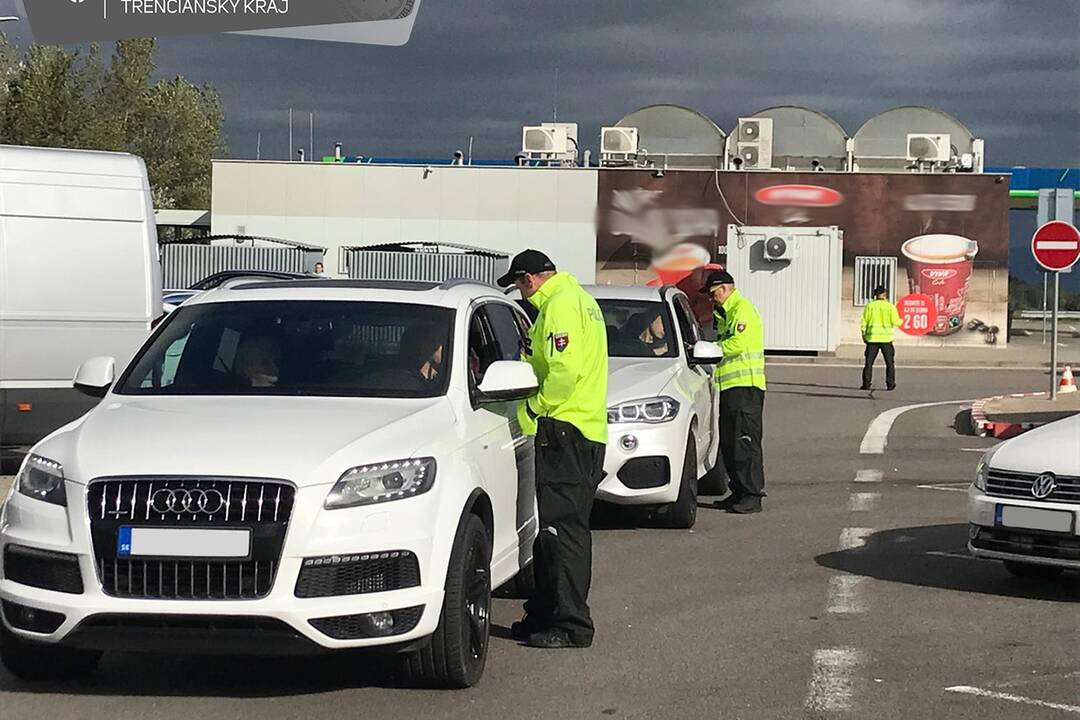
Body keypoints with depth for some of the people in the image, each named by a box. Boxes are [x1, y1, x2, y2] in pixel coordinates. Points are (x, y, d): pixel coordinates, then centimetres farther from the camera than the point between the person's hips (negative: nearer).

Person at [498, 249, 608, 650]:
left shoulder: (560, 305, -11)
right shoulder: (580, 300, 22)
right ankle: (545, 614, 20)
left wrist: (533, 411, -13)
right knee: (553, 527, 14)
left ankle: (571, 625, -11)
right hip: (588, 432, 11)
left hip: (565, 432, -11)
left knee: (561, 528, -11)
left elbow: (565, 370, -22)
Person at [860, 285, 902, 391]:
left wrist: (864, 335, 11)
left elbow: (864, 322, 1)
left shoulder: (870, 306, 1)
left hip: (872, 337, 1)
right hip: (886, 338, -1)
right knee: (890, 362, 10)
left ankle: (866, 383, -3)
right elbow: (895, 322, -6)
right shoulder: (890, 306, -3)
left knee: (869, 362, 4)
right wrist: (901, 321, 16)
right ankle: (890, 384, 7)